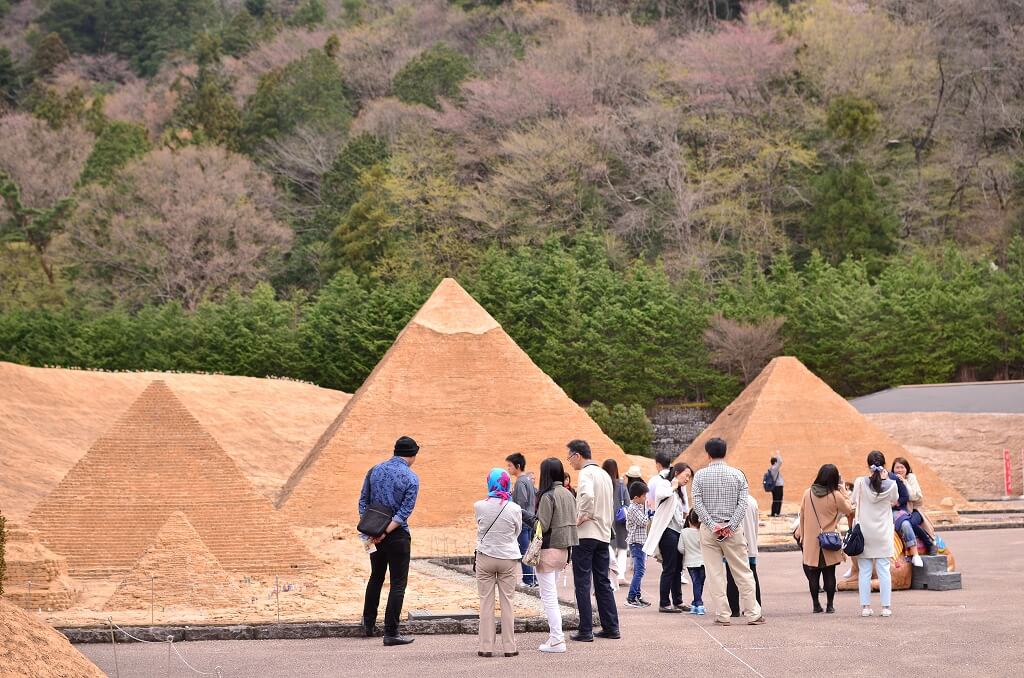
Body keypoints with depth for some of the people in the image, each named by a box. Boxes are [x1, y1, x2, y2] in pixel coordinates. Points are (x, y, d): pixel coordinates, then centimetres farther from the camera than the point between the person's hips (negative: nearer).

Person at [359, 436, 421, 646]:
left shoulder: (375, 471, 4)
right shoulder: (411, 478, -10)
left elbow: (363, 501, 3)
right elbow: (405, 511, -17)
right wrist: (385, 532, -17)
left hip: (374, 534, 5)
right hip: (397, 535, -5)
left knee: (376, 577, 23)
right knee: (398, 583, 1)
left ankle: (369, 623, 31)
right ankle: (391, 633, -2)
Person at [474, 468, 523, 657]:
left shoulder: (479, 507, -10)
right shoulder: (514, 509, -12)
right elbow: (517, 531, 4)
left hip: (485, 557, 0)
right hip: (508, 558, 0)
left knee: (486, 602, 6)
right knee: (507, 602, 7)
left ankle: (486, 647, 4)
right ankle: (509, 646, 7)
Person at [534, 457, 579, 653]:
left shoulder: (547, 496, -15)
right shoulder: (568, 494, 9)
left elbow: (542, 526, -19)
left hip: (548, 548, -8)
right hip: (563, 549, 8)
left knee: (548, 596, -4)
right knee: (552, 594, 18)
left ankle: (557, 640, -5)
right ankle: (555, 635, 18)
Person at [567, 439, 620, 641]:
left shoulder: (586, 473, -12)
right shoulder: (604, 474, 16)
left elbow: (587, 496, -31)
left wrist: (581, 517, -19)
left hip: (586, 534, -8)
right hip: (604, 534, 8)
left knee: (582, 582, -3)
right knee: (603, 582, 13)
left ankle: (586, 630, -3)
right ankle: (611, 627, 13)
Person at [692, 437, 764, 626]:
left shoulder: (700, 475, -1)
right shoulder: (737, 474, 1)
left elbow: (697, 503, -8)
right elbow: (743, 503, -7)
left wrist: (712, 525, -10)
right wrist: (731, 527, -9)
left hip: (709, 530, -1)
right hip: (733, 529, 1)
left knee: (714, 573, 4)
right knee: (743, 572, 7)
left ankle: (722, 616, 3)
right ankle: (752, 614, 8)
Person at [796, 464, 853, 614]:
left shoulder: (807, 493, -3)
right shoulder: (836, 496, -12)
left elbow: (802, 515, 6)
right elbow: (849, 510, 4)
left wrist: (801, 534, 18)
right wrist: (843, 491, 8)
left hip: (811, 540, 2)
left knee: (813, 574, 9)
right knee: (829, 574, 6)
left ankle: (816, 604, 12)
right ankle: (830, 605, 8)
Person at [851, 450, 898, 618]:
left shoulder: (860, 482, -10)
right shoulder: (891, 485, -8)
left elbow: (855, 502, 3)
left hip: (864, 533, -1)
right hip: (883, 534, 1)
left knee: (864, 571, 5)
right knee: (884, 570, 5)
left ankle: (865, 606, 4)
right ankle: (886, 607, 5)